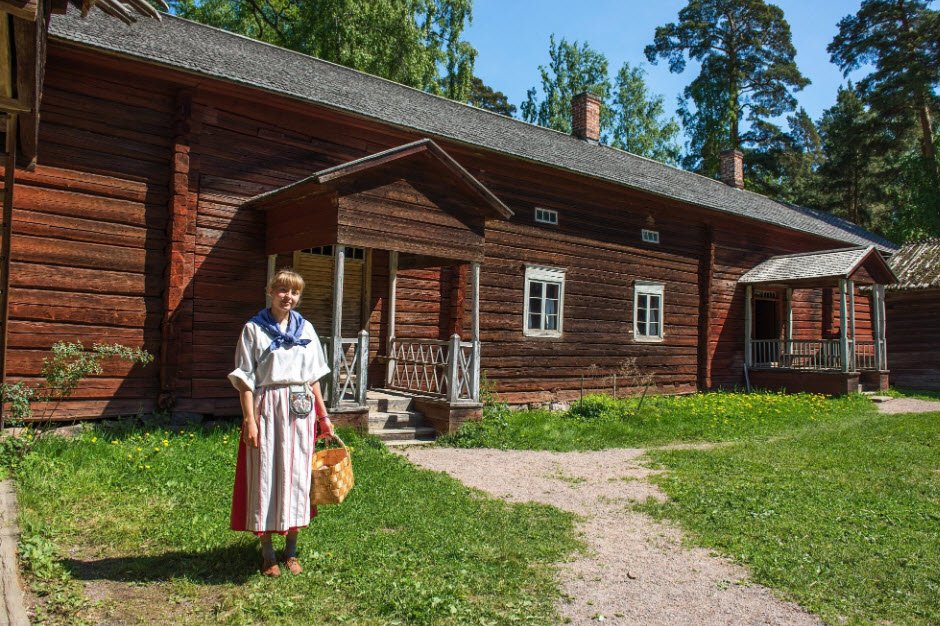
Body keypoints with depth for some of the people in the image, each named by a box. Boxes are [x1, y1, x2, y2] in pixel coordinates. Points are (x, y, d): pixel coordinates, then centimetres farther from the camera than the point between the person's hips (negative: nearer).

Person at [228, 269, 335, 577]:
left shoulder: (306, 329, 10)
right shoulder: (254, 328, -1)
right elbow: (245, 378, -4)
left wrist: (323, 415, 12)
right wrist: (249, 419, -11)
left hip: (300, 412, 4)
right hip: (267, 409, -3)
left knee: (297, 476, 7)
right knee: (265, 476, 1)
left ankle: (291, 550, 22)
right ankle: (267, 553, 16)